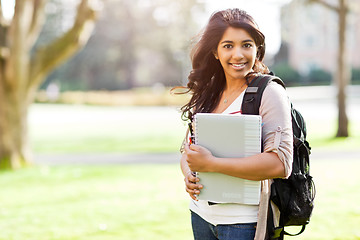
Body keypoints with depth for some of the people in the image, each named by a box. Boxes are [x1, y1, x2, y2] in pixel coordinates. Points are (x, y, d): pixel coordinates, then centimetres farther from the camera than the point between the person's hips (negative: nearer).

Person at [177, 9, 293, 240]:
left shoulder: (270, 93, -11)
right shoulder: (208, 95, 8)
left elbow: (280, 163, -21)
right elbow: (188, 150, 15)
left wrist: (210, 164, -22)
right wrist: (189, 175, -8)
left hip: (244, 221, -6)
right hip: (202, 214, 6)